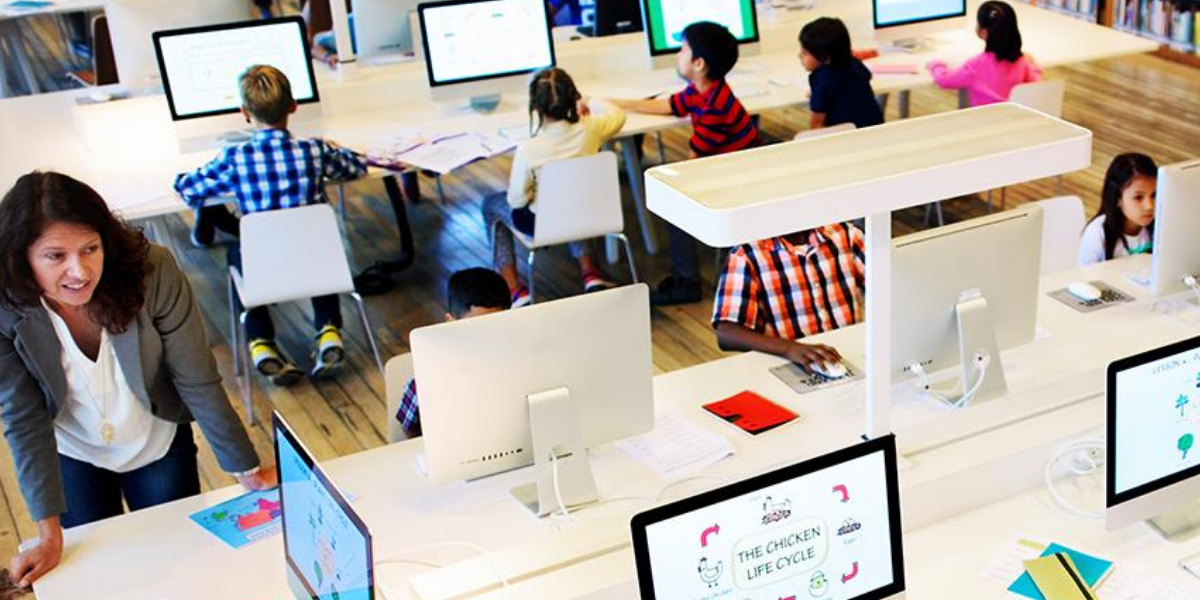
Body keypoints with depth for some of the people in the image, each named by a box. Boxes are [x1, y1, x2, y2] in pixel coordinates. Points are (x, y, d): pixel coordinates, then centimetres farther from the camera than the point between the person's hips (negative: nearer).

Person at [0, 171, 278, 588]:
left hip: (158, 445, 0)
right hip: (72, 456, 1)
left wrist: (248, 471, -20)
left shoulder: (152, 272, -32)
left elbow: (198, 383, -23)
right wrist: (49, 535, -22)